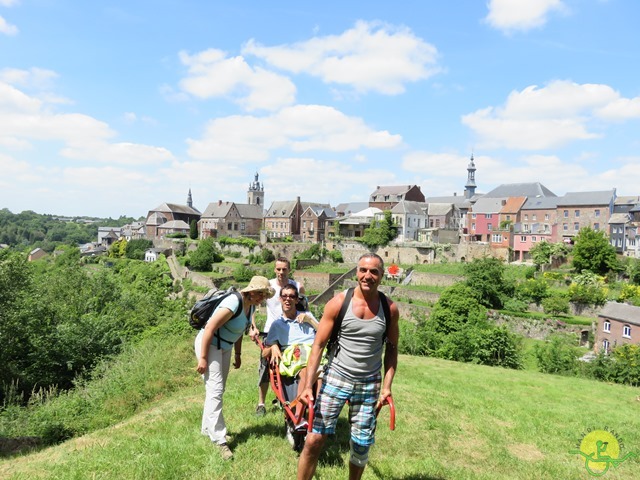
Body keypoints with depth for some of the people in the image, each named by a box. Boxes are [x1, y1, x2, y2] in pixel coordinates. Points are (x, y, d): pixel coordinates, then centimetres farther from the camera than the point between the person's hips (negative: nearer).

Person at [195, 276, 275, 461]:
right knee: (215, 390, -11)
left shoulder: (251, 306, 0)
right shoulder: (234, 303, -28)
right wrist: (203, 358, -25)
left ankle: (208, 428, 32)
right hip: (208, 344, -9)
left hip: (224, 347, 9)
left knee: (218, 389, 16)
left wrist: (238, 354, 16)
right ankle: (220, 440, -8)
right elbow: (209, 329, -27)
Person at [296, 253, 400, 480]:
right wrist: (308, 385, -14)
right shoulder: (338, 302, -11)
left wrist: (387, 385, -2)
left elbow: (391, 348, 7)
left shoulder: (390, 308, -5)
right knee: (314, 440, -1)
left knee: (361, 447, 13)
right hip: (336, 378, -1)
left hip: (370, 385, 2)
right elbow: (318, 345, -8)